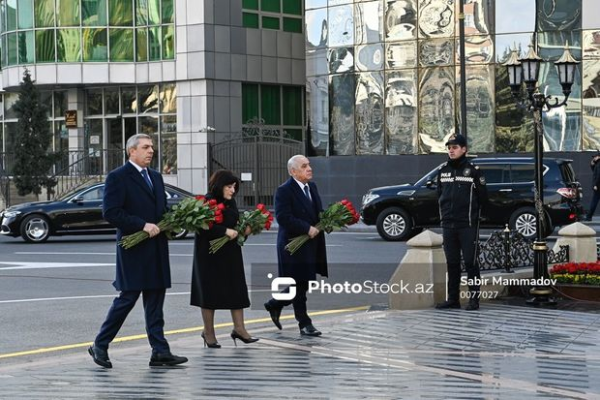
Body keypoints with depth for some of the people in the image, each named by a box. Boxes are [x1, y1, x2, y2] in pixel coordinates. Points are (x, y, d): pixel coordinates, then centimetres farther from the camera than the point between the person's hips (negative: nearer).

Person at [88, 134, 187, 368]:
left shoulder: (156, 177, 17)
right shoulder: (118, 178, -7)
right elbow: (110, 213, -16)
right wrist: (143, 225, -20)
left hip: (157, 249, 7)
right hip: (134, 249, -7)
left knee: (155, 301, 7)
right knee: (128, 297, -4)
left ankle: (160, 352, 8)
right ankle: (100, 345, 10)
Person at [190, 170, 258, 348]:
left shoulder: (231, 202, 10)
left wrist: (245, 229, -3)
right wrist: (225, 231, -25)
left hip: (230, 254, 7)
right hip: (210, 254, -7)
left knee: (237, 289, 4)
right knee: (210, 291, 2)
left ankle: (239, 329, 9)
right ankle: (208, 332, 13)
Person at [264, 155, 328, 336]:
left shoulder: (312, 187, 13)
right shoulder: (284, 191, -13)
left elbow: (318, 211, 20)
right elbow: (283, 218, -22)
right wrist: (307, 229, -24)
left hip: (311, 245, 8)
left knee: (302, 285, 14)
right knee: (300, 286, 1)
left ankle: (274, 304, 33)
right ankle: (304, 324, 10)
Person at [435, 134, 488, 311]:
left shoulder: (473, 171, -3)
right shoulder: (443, 170, 11)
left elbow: (483, 197, -1)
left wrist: (471, 209, 1)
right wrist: (445, 210, 12)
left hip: (468, 225, -5)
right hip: (448, 224, 5)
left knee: (470, 262, -4)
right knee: (452, 263, 9)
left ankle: (474, 298, -1)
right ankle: (453, 298, 15)